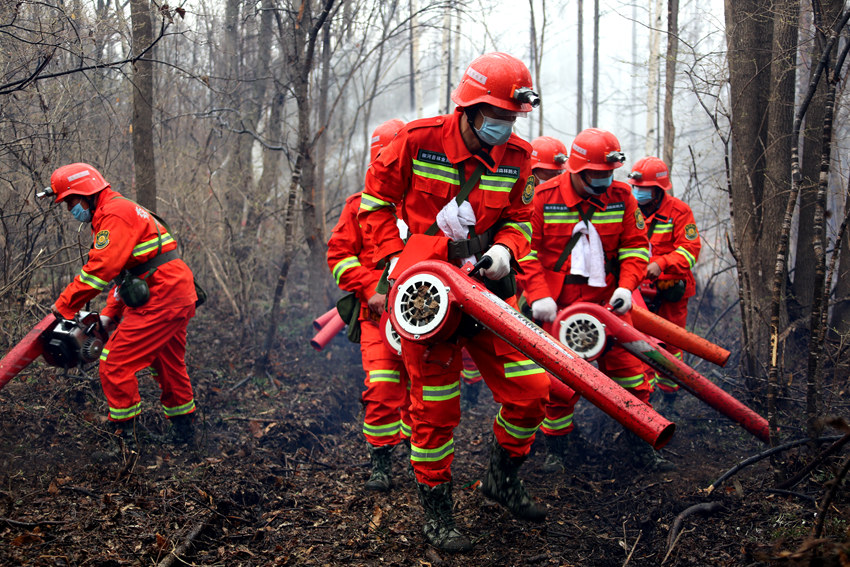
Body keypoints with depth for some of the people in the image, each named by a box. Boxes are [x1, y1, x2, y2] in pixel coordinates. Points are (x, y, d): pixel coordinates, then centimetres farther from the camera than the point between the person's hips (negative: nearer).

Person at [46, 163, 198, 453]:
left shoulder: (115, 214, -14)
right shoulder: (118, 212, 20)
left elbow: (101, 268, -23)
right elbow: (123, 268, 24)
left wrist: (64, 304, -16)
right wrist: (110, 313, 18)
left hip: (160, 301, -11)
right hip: (179, 297, 11)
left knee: (115, 364, -8)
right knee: (169, 364, 24)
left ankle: (125, 438, -1)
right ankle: (183, 428, 39)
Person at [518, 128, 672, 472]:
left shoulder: (621, 197, 1)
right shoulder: (544, 197, -7)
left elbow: (634, 246, 5)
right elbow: (527, 250, -6)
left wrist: (626, 287, -10)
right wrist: (539, 296, -15)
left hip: (607, 301, 2)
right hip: (557, 305, -2)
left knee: (629, 369, 2)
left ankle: (640, 445, 19)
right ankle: (556, 449, 19)